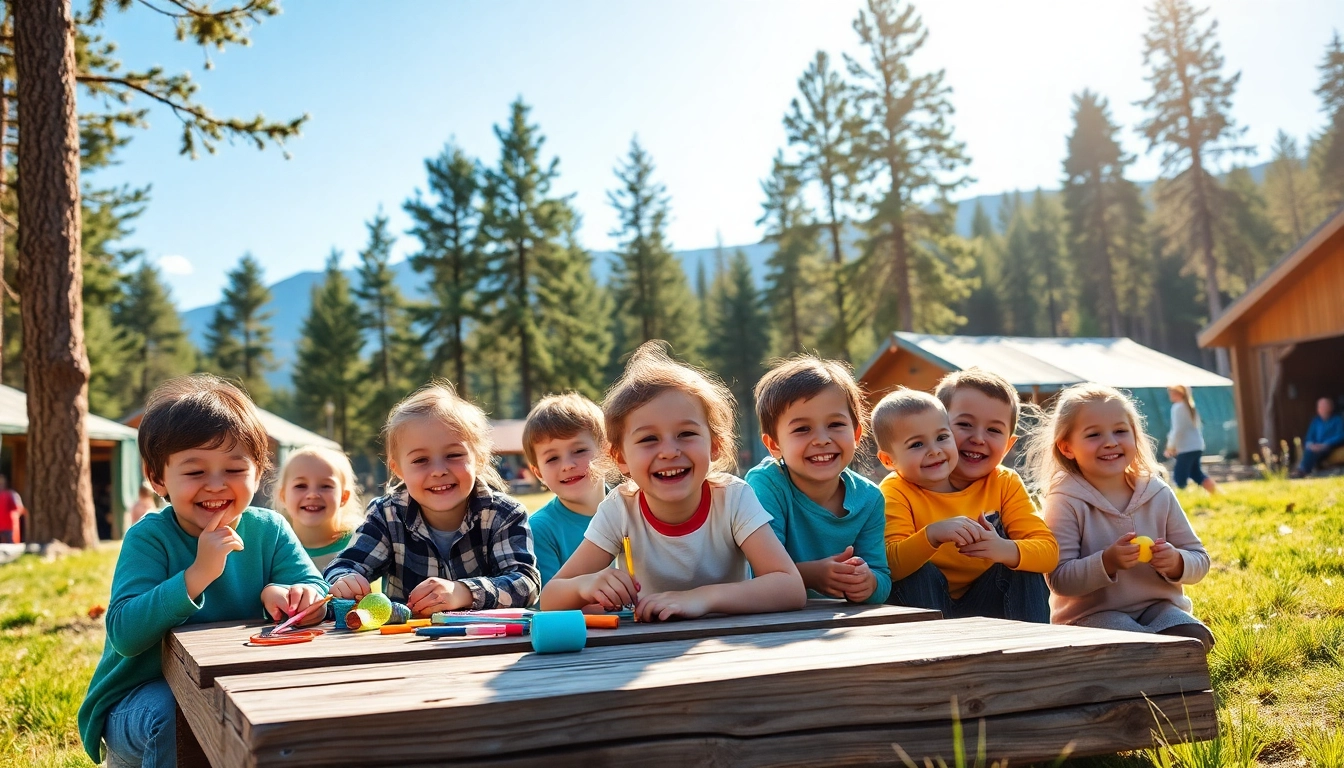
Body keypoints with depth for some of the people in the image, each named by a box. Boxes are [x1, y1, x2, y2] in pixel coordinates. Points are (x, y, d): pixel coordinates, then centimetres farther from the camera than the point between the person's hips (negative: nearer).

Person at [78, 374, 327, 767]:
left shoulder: (270, 531, -4)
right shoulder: (148, 538, -15)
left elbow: (316, 593, -13)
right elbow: (124, 635, -27)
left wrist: (281, 594, -36)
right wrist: (197, 575, -37)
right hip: (144, 694, -3)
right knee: (173, 715, -33)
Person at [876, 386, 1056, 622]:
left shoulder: (1005, 484, -1)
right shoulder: (896, 491, -11)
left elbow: (1049, 550, -13)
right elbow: (889, 566, -25)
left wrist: (1005, 550, -35)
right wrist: (932, 535, -43)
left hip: (986, 605, 3)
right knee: (917, 575, -29)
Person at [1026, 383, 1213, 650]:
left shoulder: (1159, 495, 3)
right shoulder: (1066, 502, -10)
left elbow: (1199, 560, 8)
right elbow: (1059, 580, -14)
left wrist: (1176, 562, -15)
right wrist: (1107, 562, -30)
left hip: (1156, 605, 5)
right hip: (1090, 613, -5)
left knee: (1194, 641, -25)